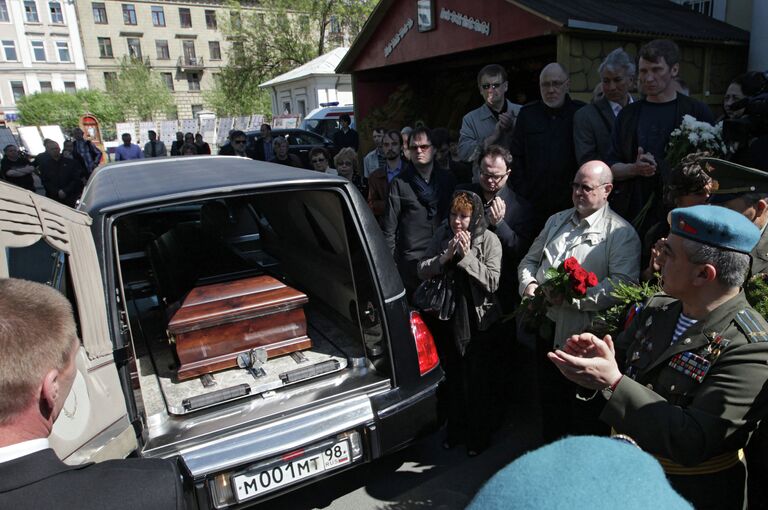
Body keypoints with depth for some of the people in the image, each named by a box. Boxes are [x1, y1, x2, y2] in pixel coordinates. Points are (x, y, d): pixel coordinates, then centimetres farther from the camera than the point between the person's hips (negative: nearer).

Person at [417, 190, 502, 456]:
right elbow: (421, 270, -4)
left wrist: (467, 256, -25)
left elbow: (492, 282, -18)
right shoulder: (442, 235, -2)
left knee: (476, 382, 10)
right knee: (451, 378, 19)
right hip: (446, 317, 4)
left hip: (477, 321, -3)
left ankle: (479, 434, 32)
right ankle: (455, 428, 40)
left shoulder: (489, 240, -12)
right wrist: (445, 256, -20)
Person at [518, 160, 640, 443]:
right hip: (548, 327, 6)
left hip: (585, 337, -6)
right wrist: (528, 283, -3)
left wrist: (571, 297, -24)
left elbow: (621, 285, -21)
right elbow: (530, 260, 18)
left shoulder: (621, 233, -9)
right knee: (550, 401, 22)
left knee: (585, 416, 10)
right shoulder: (557, 221, 12)